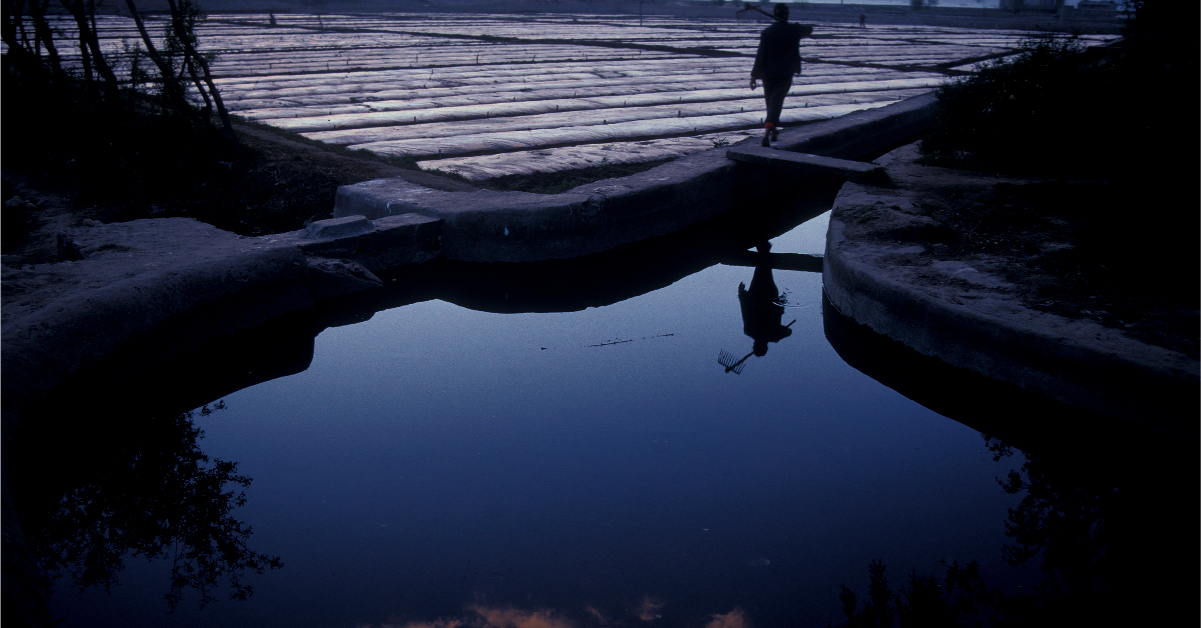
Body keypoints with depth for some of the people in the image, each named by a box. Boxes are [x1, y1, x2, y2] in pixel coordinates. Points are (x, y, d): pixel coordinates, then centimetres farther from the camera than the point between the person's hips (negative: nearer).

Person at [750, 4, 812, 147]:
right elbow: (809, 29, 20)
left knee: (770, 103, 17)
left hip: (768, 73, 1)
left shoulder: (767, 32, -6)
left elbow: (760, 55, -8)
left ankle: (773, 132, 32)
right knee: (776, 103, -8)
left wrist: (754, 76, -6)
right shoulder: (795, 30, -2)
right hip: (785, 74, -1)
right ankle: (767, 132, -27)